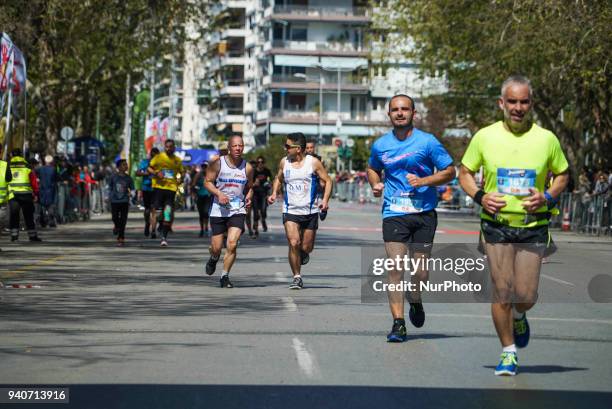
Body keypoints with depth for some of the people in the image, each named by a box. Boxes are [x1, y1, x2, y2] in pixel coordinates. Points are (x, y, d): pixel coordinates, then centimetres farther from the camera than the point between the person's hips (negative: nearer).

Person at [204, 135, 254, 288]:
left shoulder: (247, 167, 2)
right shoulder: (218, 163, -5)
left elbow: (249, 187, 15)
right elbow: (208, 182, -1)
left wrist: (249, 197, -6)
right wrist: (219, 194, -17)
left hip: (238, 210, 1)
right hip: (218, 210, -1)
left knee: (232, 244, -14)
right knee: (216, 247, 3)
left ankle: (225, 276, 1)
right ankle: (213, 260, 40)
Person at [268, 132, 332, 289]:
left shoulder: (313, 163, -5)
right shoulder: (284, 162, 3)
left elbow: (327, 181, 1)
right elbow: (278, 179, 20)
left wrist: (325, 200, -13)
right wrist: (274, 193, 2)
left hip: (310, 212, -1)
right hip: (290, 211, 1)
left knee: (306, 247, 4)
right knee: (293, 243, -16)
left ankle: (303, 254, 42)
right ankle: (297, 277, -3)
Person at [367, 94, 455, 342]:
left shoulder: (427, 142, -2)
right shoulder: (380, 145, 8)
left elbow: (450, 171, 1)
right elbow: (372, 169, 27)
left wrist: (423, 181, -12)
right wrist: (375, 184, 5)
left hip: (424, 213, -1)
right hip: (394, 214, 1)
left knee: (421, 273, 3)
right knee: (395, 268, -11)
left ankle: (415, 301, 36)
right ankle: (398, 324, -7)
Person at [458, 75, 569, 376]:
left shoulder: (546, 139, 1)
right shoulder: (485, 137, 0)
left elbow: (562, 174, 12)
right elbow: (465, 173, 10)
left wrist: (547, 197, -7)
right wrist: (479, 196, -9)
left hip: (533, 226, 0)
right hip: (496, 226, 0)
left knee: (526, 296, -2)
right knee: (501, 292, -4)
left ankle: (519, 317, 35)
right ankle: (508, 353, 12)